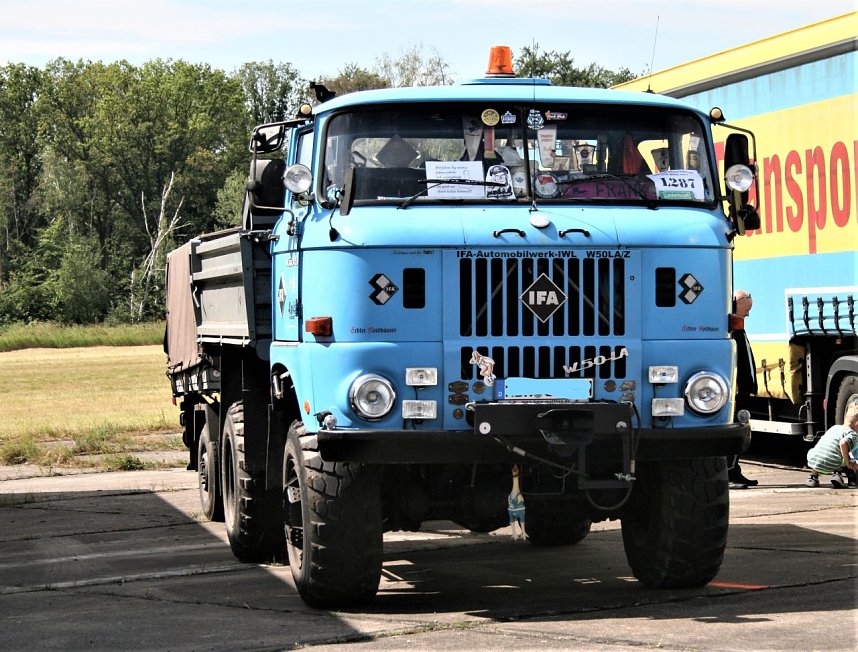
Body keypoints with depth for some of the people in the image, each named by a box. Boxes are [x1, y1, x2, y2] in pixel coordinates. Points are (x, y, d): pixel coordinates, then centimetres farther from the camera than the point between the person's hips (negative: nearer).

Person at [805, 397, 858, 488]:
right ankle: (837, 474, 4)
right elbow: (843, 443, -20)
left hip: (813, 460, 6)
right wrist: (848, 463, -12)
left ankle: (813, 477, 33)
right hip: (830, 465, -6)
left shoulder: (834, 427, 24)